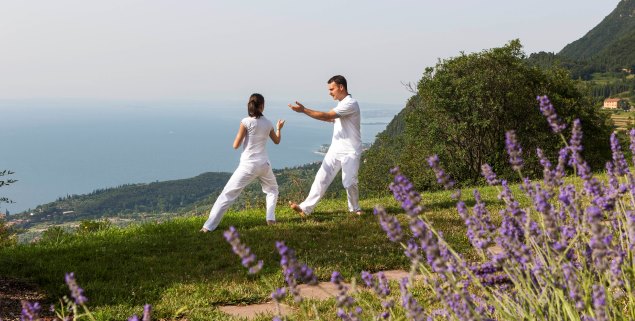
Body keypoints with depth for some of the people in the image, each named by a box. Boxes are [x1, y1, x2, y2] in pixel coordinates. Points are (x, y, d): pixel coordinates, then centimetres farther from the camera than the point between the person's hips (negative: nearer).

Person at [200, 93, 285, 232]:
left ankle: (209, 226, -7)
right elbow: (277, 141, 24)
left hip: (248, 165, -3)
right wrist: (279, 128, 43)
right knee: (272, 189, 31)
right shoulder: (268, 123, 5)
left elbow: (236, 145, -6)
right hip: (264, 164, 3)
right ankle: (270, 218, 14)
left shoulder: (246, 122, -8)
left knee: (227, 194, -1)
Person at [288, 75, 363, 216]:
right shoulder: (342, 103, 12)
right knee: (321, 178, 2)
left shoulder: (350, 104, -19)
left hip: (350, 152, -8)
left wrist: (304, 110, -23)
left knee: (349, 182, -4)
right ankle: (305, 208, 2)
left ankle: (355, 209, 20)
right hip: (335, 150, 8)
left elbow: (326, 116, -24)